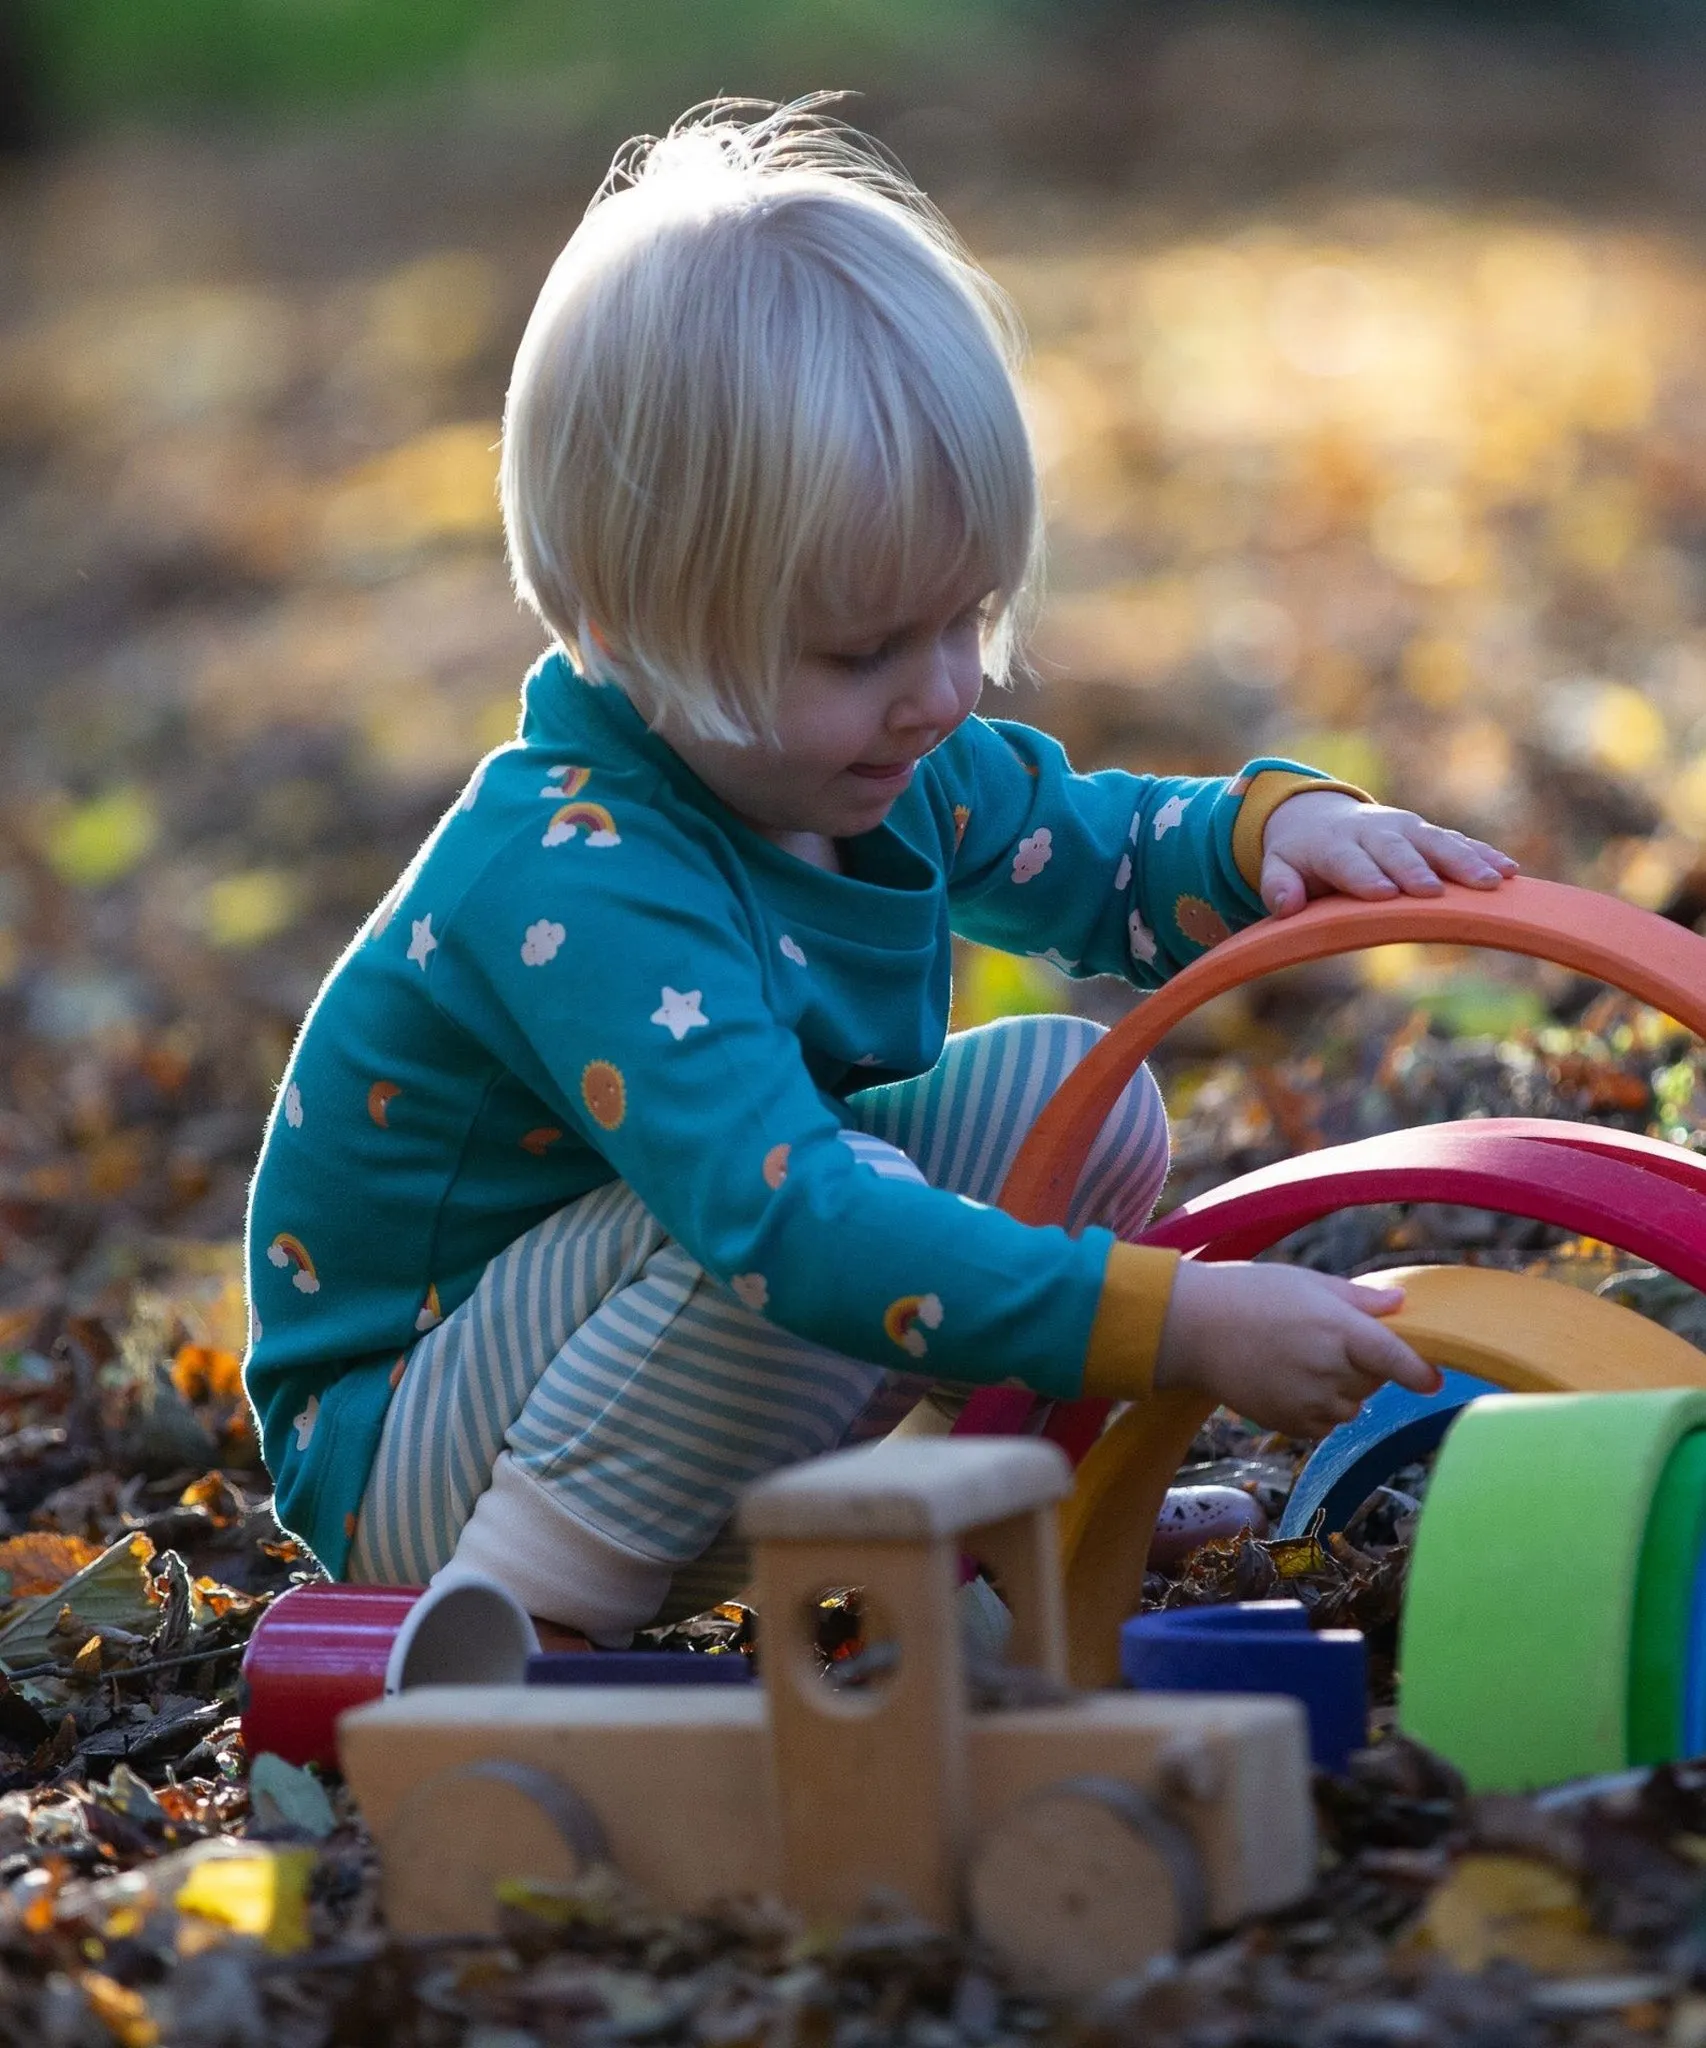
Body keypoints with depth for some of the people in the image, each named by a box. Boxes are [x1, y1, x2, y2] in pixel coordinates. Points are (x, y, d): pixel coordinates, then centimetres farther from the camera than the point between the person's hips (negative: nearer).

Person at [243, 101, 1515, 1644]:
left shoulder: (880, 758, -4)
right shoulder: (579, 883, -33)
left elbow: (1103, 855, 13)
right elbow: (785, 1217, -45)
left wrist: (1269, 824, -10)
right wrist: (1176, 1324, -48)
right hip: (404, 1450, -9)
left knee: (1069, 1096, -2)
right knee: (837, 1242, -35)